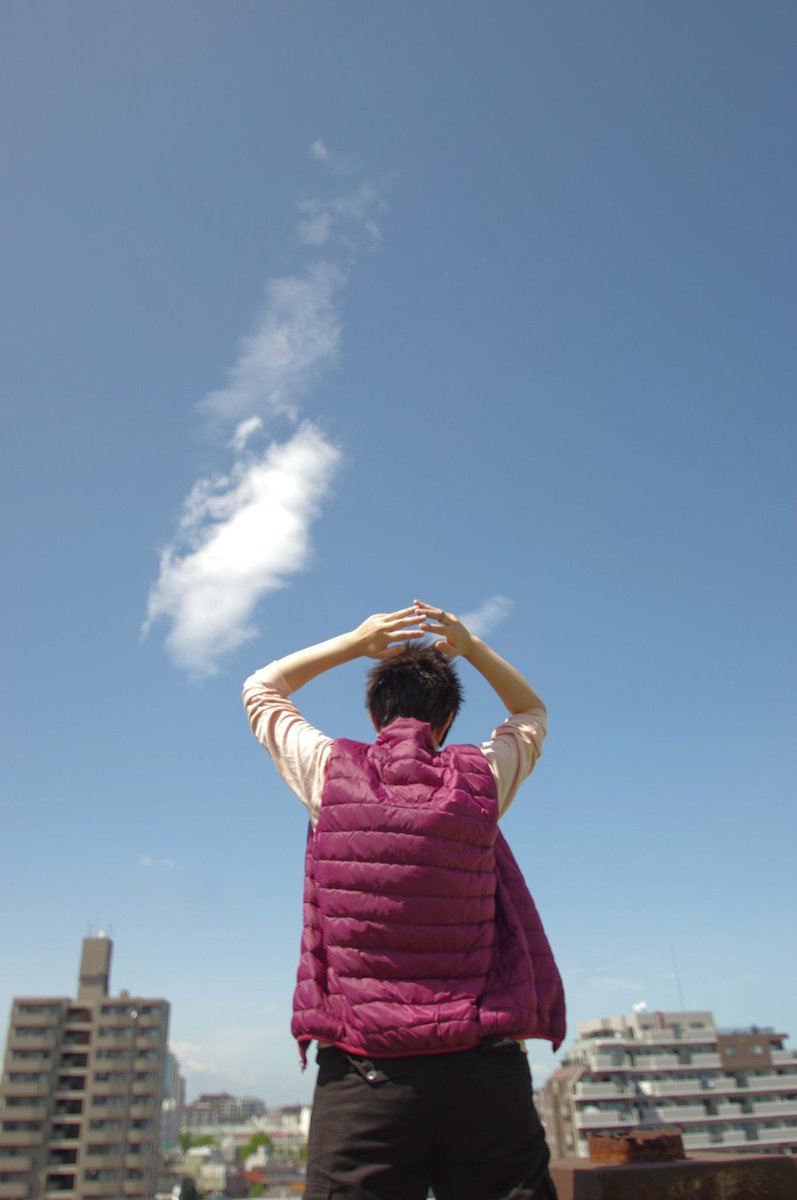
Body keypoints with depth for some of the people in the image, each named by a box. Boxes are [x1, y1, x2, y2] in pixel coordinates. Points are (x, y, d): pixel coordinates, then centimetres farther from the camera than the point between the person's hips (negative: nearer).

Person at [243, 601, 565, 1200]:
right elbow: (533, 713, 26)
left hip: (362, 1072, 0)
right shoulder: (481, 777, 2)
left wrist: (354, 642, 16)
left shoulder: (331, 770, 1)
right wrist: (470, 646, 17)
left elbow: (260, 690, 20)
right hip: (484, 1067, 1)